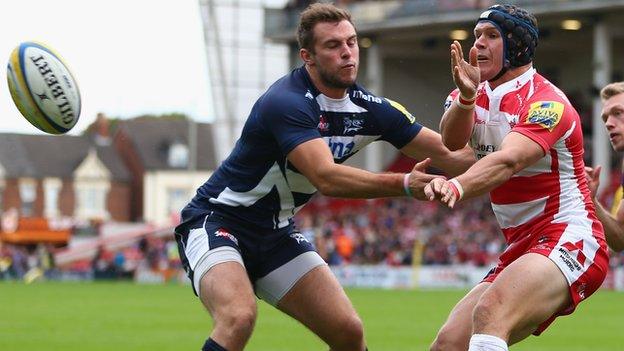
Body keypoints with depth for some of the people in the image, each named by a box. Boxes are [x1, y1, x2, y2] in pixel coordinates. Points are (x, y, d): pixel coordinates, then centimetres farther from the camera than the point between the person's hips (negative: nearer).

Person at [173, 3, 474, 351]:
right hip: (218, 221, -7)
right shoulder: (286, 102, -26)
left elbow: (448, 154, 0)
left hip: (276, 232, 8)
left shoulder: (369, 108, -3)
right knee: (239, 318, -33)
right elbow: (325, 177, -38)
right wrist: (403, 185, -46)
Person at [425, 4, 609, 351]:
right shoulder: (479, 95, 12)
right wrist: (465, 97, -32)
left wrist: (457, 186, -50)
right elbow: (452, 141, -10)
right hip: (521, 249, 9)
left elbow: (508, 160, -31)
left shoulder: (547, 102, -12)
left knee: (489, 313, -35)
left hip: (568, 242, -9)